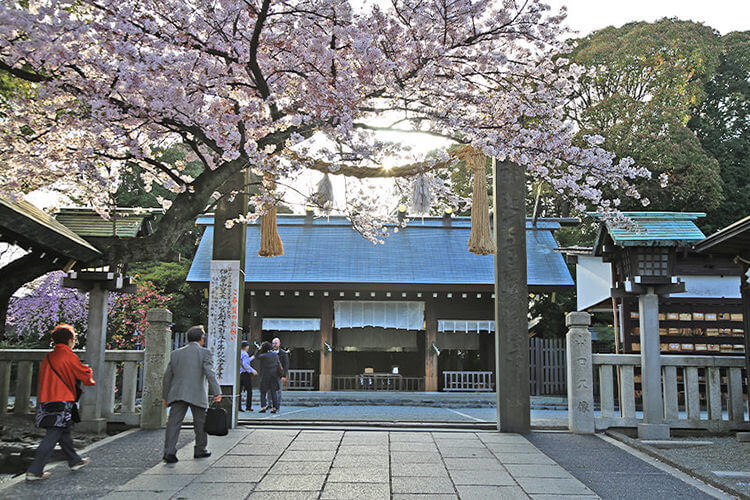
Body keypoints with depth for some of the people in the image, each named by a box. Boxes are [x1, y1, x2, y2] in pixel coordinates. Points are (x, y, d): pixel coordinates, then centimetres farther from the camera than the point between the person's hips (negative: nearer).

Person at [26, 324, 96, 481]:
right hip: (62, 402, -8)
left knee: (63, 432, 19)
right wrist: (88, 371, 20)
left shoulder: (48, 358, 12)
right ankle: (34, 471, -7)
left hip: (45, 402, 8)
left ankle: (74, 460, 32)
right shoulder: (69, 356, -11)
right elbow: (84, 375, -5)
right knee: (53, 436, -5)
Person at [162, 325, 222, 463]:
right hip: (197, 395, -3)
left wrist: (166, 396, 21)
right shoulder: (204, 353, -1)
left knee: (174, 422, 0)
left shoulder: (176, 353, 13)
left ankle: (169, 452, -11)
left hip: (177, 394, 3)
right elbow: (209, 373, -14)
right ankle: (200, 450, 23)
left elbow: (167, 376, 14)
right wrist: (217, 392, -16)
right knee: (200, 422, 12)